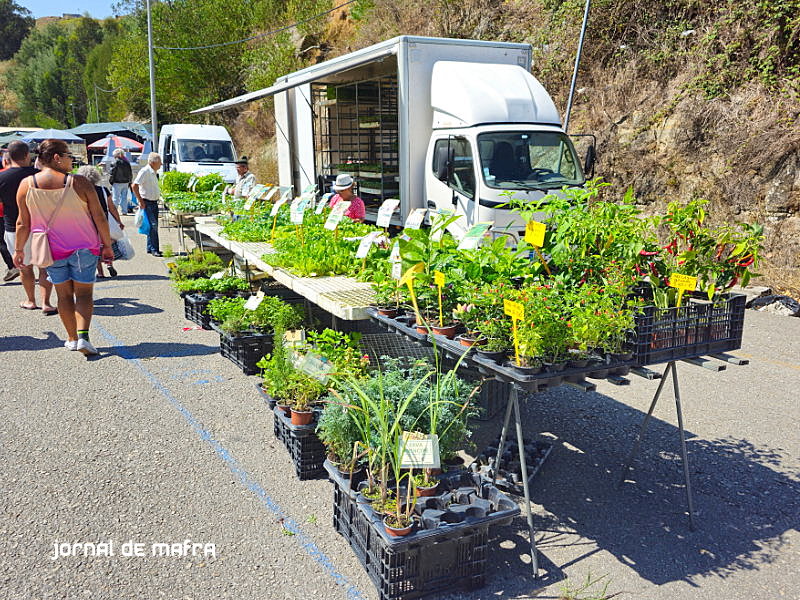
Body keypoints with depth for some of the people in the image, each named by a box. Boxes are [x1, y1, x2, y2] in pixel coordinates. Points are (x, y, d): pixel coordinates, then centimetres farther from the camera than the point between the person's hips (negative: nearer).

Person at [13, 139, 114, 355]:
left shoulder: (26, 185, -5)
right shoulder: (79, 183, -12)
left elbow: (23, 223, 0)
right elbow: (99, 218, -8)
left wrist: (18, 250, 13)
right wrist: (107, 245, 2)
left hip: (52, 249, 3)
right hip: (84, 248, -2)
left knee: (64, 295, 14)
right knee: (83, 293, 5)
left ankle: (72, 338, 23)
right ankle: (83, 336, -11)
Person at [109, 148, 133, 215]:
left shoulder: (116, 162, -10)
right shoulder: (127, 162, 8)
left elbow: (112, 173, -9)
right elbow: (130, 174, 13)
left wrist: (111, 181, 1)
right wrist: (129, 182, 20)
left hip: (117, 183, -5)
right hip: (125, 182, 5)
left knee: (116, 198, 0)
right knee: (124, 197, 8)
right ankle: (124, 211, 8)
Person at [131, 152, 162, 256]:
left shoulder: (153, 173, 14)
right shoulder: (145, 171, -14)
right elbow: (134, 186, -18)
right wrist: (140, 201, -17)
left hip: (154, 202, 9)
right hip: (147, 203, -9)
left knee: (153, 226, 11)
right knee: (153, 225, -11)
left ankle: (150, 248, 19)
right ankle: (153, 249, -6)